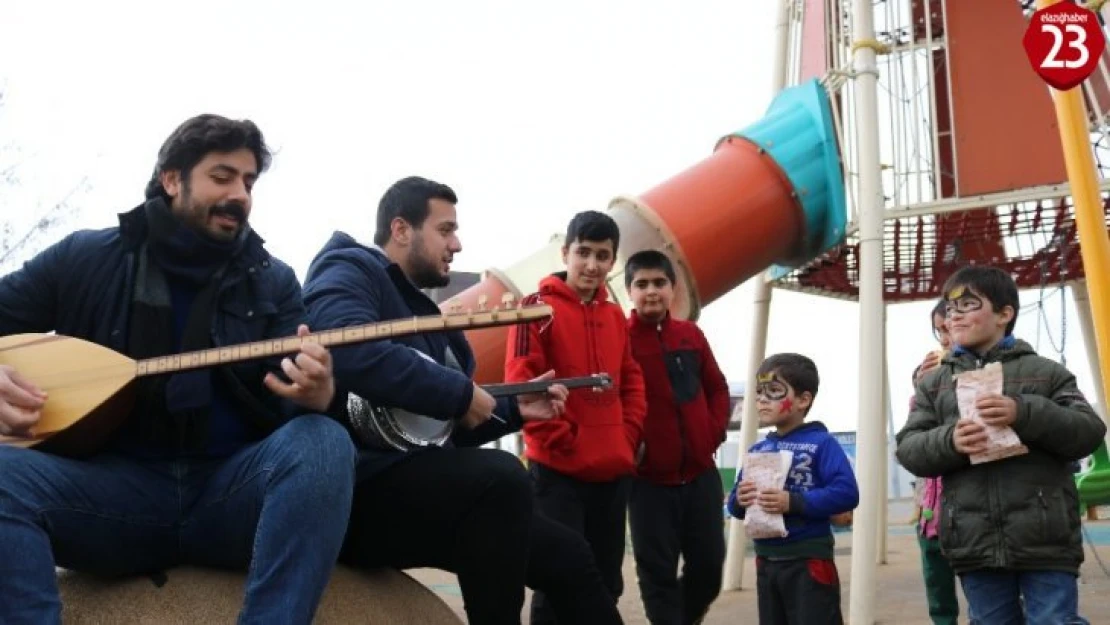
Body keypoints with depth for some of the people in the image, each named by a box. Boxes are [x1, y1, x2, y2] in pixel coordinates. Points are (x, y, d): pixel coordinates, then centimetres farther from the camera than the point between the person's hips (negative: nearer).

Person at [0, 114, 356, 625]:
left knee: (324, 443, -32)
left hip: (233, 486, 1)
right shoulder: (87, 257, 9)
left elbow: (289, 407, 1)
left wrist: (315, 396, -25)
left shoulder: (273, 282, 9)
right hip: (115, 483, 0)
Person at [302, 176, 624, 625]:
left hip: (414, 484, 10)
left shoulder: (419, 308, 21)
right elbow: (354, 354, -31)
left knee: (565, 554, 7)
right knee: (501, 478, -32)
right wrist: (463, 394, -20)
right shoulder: (350, 270, -6)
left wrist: (513, 409, 12)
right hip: (359, 487, -9)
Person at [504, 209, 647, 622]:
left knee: (607, 582, 13)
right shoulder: (540, 307, -6)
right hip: (558, 470, -6)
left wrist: (628, 439, 4)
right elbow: (520, 383, -13)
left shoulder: (616, 316, 12)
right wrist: (561, 440, -13)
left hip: (614, 471, 6)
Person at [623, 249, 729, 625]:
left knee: (709, 564, 10)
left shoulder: (691, 335, 8)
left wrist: (715, 432, 3)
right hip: (649, 477, -4)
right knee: (657, 571, 2)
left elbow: (717, 388, 15)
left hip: (700, 472, 4)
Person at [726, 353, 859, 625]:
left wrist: (793, 502, -25)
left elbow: (846, 492, -19)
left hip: (809, 560, -6)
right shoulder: (756, 451, 9)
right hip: (766, 560, 6)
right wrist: (739, 501, -12)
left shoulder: (821, 443, -9)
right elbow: (735, 502, 13)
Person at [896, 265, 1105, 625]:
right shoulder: (934, 384, 13)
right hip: (976, 543, 3)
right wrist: (949, 441, -16)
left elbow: (1089, 432, -2)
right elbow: (908, 449, 6)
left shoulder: (1045, 372, 7)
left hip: (1045, 539, -2)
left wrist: (1025, 413, -18)